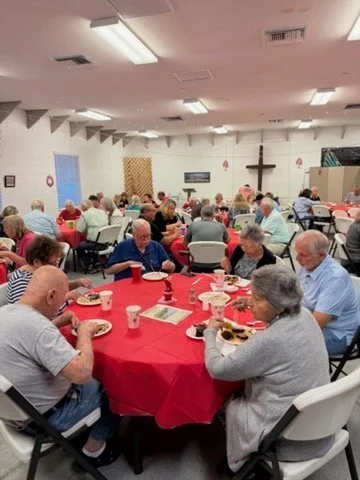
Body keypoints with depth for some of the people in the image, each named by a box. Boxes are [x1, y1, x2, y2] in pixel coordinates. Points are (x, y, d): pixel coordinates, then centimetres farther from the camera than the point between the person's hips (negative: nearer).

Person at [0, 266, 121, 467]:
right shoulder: (37, 326, -35)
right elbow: (82, 373, -37)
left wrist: (58, 322, 2)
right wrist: (84, 332, -23)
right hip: (43, 416, -8)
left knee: (91, 382, 23)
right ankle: (94, 450, 26)